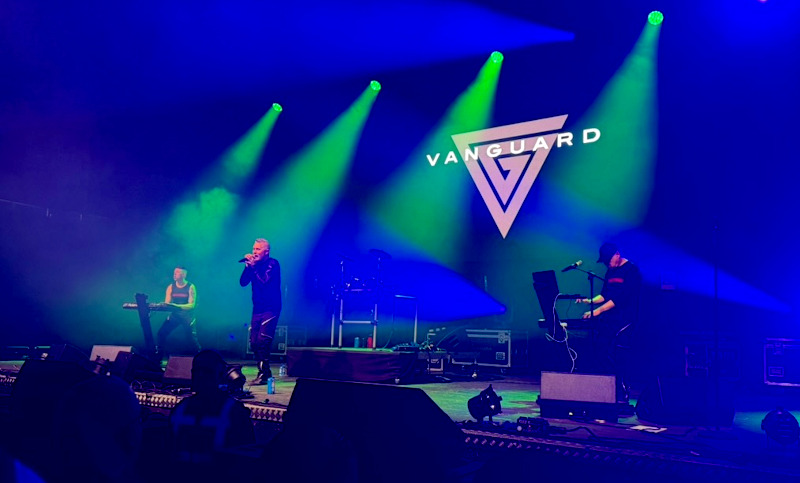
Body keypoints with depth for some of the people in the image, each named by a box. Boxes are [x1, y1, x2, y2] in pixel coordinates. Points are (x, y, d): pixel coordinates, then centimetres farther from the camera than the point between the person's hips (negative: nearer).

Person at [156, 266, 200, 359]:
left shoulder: (190, 287, -8)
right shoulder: (171, 287, 4)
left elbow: (192, 305, -14)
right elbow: (167, 303, 2)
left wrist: (177, 306, -28)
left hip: (187, 315, -3)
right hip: (174, 314, 4)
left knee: (192, 337, -10)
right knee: (162, 333, -11)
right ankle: (158, 357, 3)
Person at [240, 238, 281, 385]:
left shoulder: (272, 264, -7)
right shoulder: (254, 264, 12)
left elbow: (264, 282, -20)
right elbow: (242, 282, 3)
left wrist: (254, 267, -17)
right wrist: (247, 266, -7)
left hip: (271, 308, -7)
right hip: (257, 309, 7)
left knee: (262, 340, -17)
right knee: (254, 342, 5)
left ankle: (263, 374, -11)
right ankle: (265, 372, 17)